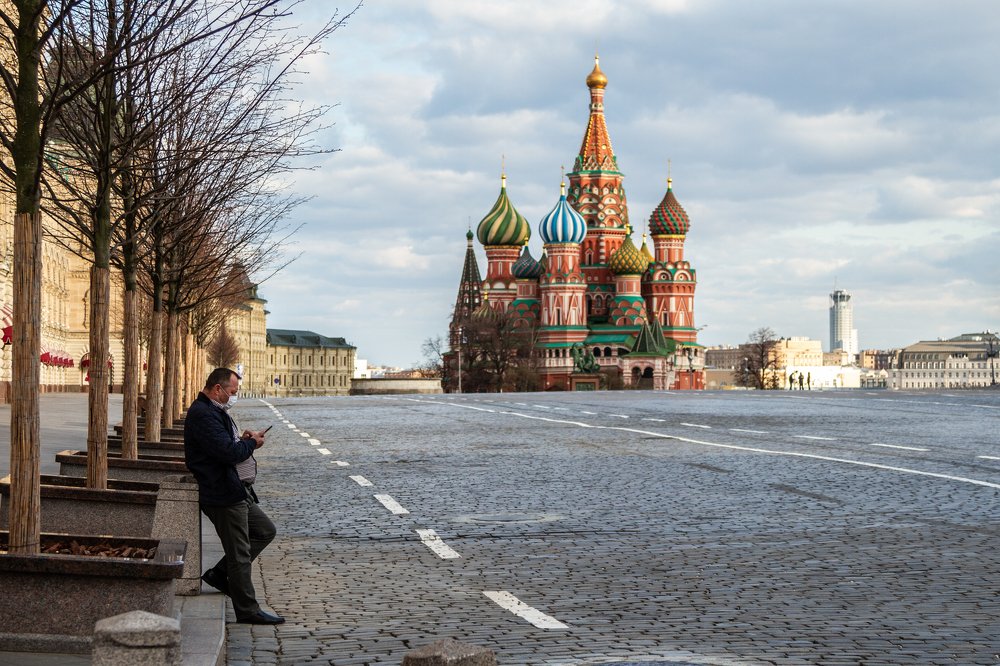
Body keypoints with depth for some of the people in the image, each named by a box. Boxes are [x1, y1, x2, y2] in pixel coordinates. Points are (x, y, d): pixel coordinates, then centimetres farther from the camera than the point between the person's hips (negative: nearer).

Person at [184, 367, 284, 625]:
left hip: (237, 493, 11)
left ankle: (219, 574, 20)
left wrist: (241, 439, 7)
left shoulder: (213, 411, 17)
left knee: (265, 531, 18)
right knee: (239, 553, -3)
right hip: (223, 496, -11)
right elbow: (227, 452, -26)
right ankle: (247, 611, 5)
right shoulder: (203, 415, -18)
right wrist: (252, 443, -9)